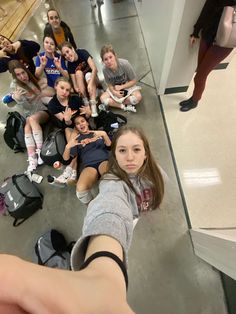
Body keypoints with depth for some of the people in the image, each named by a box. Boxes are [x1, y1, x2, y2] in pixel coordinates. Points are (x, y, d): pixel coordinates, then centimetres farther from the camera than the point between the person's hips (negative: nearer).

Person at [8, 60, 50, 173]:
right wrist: (18, 99, -28)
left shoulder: (34, 78, 6)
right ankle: (32, 159, -38)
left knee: (33, 119, -35)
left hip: (44, 110, -1)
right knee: (27, 128, -31)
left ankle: (40, 150, -36)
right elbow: (28, 106, -8)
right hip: (30, 113, 1)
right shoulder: (15, 86, 1)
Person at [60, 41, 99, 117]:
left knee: (88, 75, -32)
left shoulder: (82, 52, -17)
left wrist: (90, 83, -44)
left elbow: (94, 68, -30)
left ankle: (93, 105, -43)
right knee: (78, 72, -26)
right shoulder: (70, 65, -11)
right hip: (81, 84, 1)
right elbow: (74, 82, -16)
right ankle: (85, 102, -30)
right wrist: (77, 88, -40)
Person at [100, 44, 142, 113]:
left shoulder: (125, 64, -26)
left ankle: (114, 103, -15)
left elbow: (134, 81, -16)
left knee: (138, 97, -31)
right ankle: (125, 106, -17)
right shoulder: (105, 69, -20)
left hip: (128, 85, -1)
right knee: (103, 98, -22)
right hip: (115, 89, 2)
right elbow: (109, 84, -6)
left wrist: (121, 87, -22)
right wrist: (114, 92, -27)